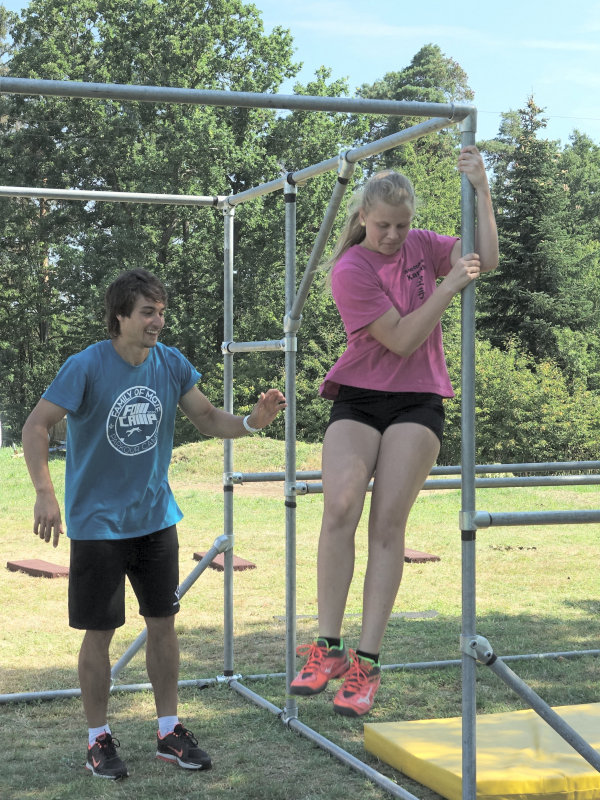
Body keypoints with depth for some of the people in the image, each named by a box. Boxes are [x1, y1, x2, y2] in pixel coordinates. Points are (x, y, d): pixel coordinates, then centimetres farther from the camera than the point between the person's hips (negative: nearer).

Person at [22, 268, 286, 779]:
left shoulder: (171, 364, -1)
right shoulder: (87, 367, -15)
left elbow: (209, 420, 1)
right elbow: (36, 426, -14)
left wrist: (253, 421, -20)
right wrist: (45, 494, -26)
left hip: (156, 517, 4)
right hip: (98, 521, -4)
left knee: (163, 623, 8)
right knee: (100, 631, 3)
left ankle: (170, 732, 21)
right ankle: (99, 739, 18)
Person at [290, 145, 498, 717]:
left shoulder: (421, 246, 6)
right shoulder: (350, 269, -9)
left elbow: (487, 259, -7)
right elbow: (401, 339, -13)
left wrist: (480, 186, -11)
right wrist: (449, 286, -15)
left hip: (416, 401, 2)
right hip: (358, 397, -2)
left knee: (388, 522, -9)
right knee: (340, 507, -24)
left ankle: (367, 662, -8)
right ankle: (328, 647, -15)